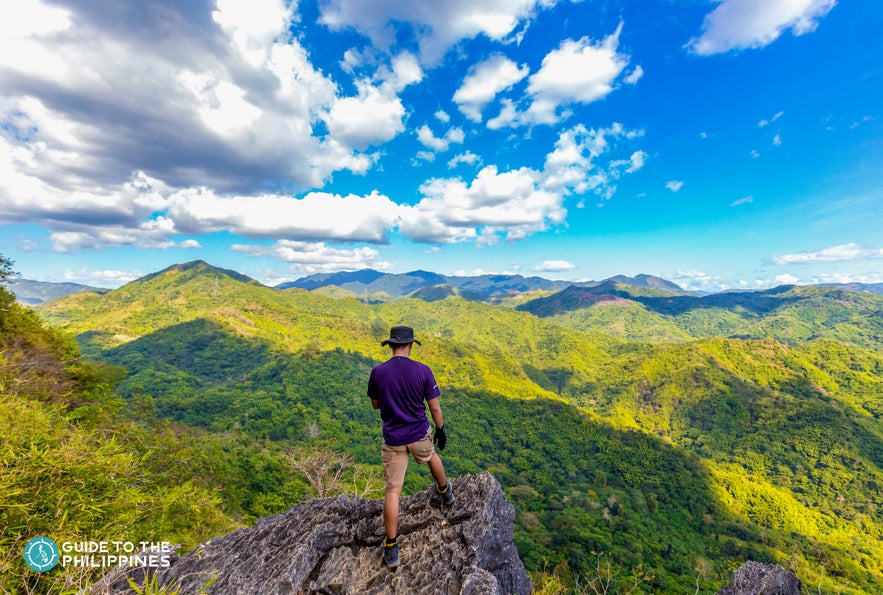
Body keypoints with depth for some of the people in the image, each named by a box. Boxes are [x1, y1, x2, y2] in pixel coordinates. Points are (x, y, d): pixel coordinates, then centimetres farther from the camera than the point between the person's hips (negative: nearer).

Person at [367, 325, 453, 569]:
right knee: (432, 458, 32)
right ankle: (445, 492, 57)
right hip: (419, 434, 1)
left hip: (393, 439, 0)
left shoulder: (378, 372, -13)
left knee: (393, 490, 9)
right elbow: (434, 406, -8)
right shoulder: (423, 370, -15)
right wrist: (441, 430, 7)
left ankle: (391, 548, 17)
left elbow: (375, 404, 3)